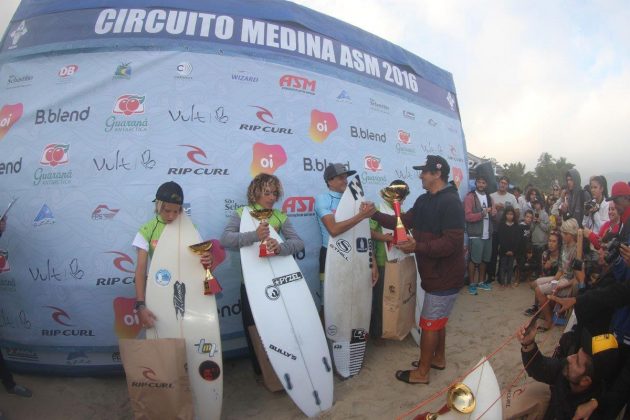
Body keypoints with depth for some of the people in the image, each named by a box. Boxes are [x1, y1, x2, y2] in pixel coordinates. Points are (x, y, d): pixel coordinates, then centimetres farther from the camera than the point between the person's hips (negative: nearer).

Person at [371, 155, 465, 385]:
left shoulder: (450, 202, -22)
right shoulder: (424, 200, 8)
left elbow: (452, 242, -29)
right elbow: (404, 221, 9)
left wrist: (418, 247, -35)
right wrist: (375, 214, 2)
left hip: (445, 275, -9)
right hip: (435, 272, 9)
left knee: (429, 322, 1)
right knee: (438, 320, 22)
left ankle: (421, 372, 15)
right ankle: (438, 358, 41)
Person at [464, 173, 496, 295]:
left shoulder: (489, 197, 15)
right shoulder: (470, 197, -7)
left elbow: (494, 213, 19)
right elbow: (468, 216, -14)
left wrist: (493, 212, -4)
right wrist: (482, 214, -24)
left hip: (487, 234, 7)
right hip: (475, 235, -7)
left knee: (484, 259, 13)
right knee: (474, 260, -3)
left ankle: (481, 282, 26)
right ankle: (472, 284, 9)